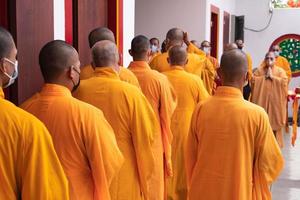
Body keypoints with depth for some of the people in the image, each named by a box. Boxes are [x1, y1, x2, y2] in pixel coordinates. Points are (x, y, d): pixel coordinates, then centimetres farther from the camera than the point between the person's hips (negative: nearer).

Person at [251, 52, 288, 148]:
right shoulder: (259, 70, 9)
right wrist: (264, 76, -8)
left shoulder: (280, 71, 5)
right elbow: (253, 80, -5)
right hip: (261, 100, 1)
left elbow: (284, 82, -10)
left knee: (275, 121, 2)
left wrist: (272, 77, -10)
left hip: (275, 101, -1)